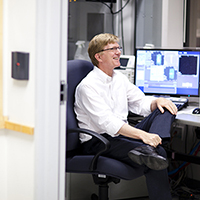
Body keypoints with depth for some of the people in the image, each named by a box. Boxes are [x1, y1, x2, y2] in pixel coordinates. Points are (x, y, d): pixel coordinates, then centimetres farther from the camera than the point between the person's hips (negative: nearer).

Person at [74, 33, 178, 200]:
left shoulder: (120, 78, 14)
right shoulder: (88, 86, -13)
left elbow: (140, 103, 19)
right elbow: (107, 122, -25)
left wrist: (157, 101, -7)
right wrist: (142, 135, -35)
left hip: (122, 134, 9)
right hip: (97, 141, -8)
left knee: (165, 110, -14)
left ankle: (148, 149, -39)